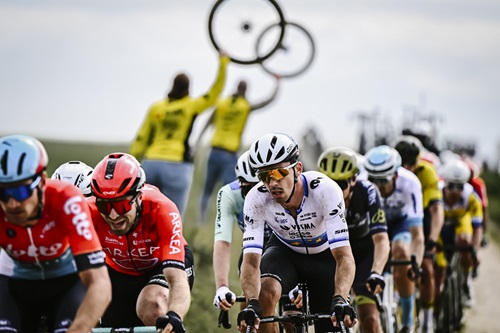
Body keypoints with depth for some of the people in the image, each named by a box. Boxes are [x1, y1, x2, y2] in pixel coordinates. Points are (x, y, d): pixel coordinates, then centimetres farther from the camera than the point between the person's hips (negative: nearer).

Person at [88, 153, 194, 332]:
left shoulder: (162, 211, -37)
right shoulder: (91, 214, -30)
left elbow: (178, 281, -45)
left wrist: (174, 317, -65)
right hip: (120, 273, 3)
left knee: (152, 307, -33)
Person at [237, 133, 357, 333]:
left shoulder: (324, 190, -35)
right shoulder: (256, 200, -29)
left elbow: (344, 257, -39)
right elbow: (251, 260, -32)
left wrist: (340, 300, -56)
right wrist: (251, 304, -51)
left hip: (325, 257, 0)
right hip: (285, 251, 0)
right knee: (265, 293, -32)